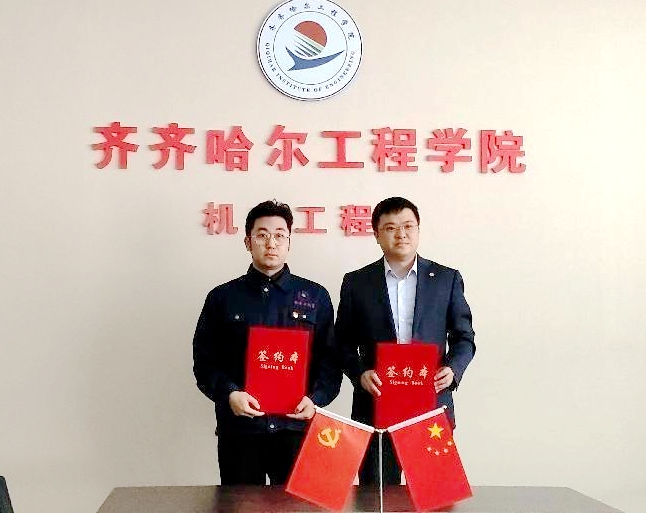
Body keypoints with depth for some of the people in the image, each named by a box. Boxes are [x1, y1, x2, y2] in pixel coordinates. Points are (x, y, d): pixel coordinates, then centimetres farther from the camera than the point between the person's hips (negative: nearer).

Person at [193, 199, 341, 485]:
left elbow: (330, 360, 7)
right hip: (238, 429, 0)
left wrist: (315, 399, -10)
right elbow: (204, 362, 6)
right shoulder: (222, 298, 8)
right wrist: (229, 394, -12)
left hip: (297, 427, 0)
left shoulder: (315, 297, 8)